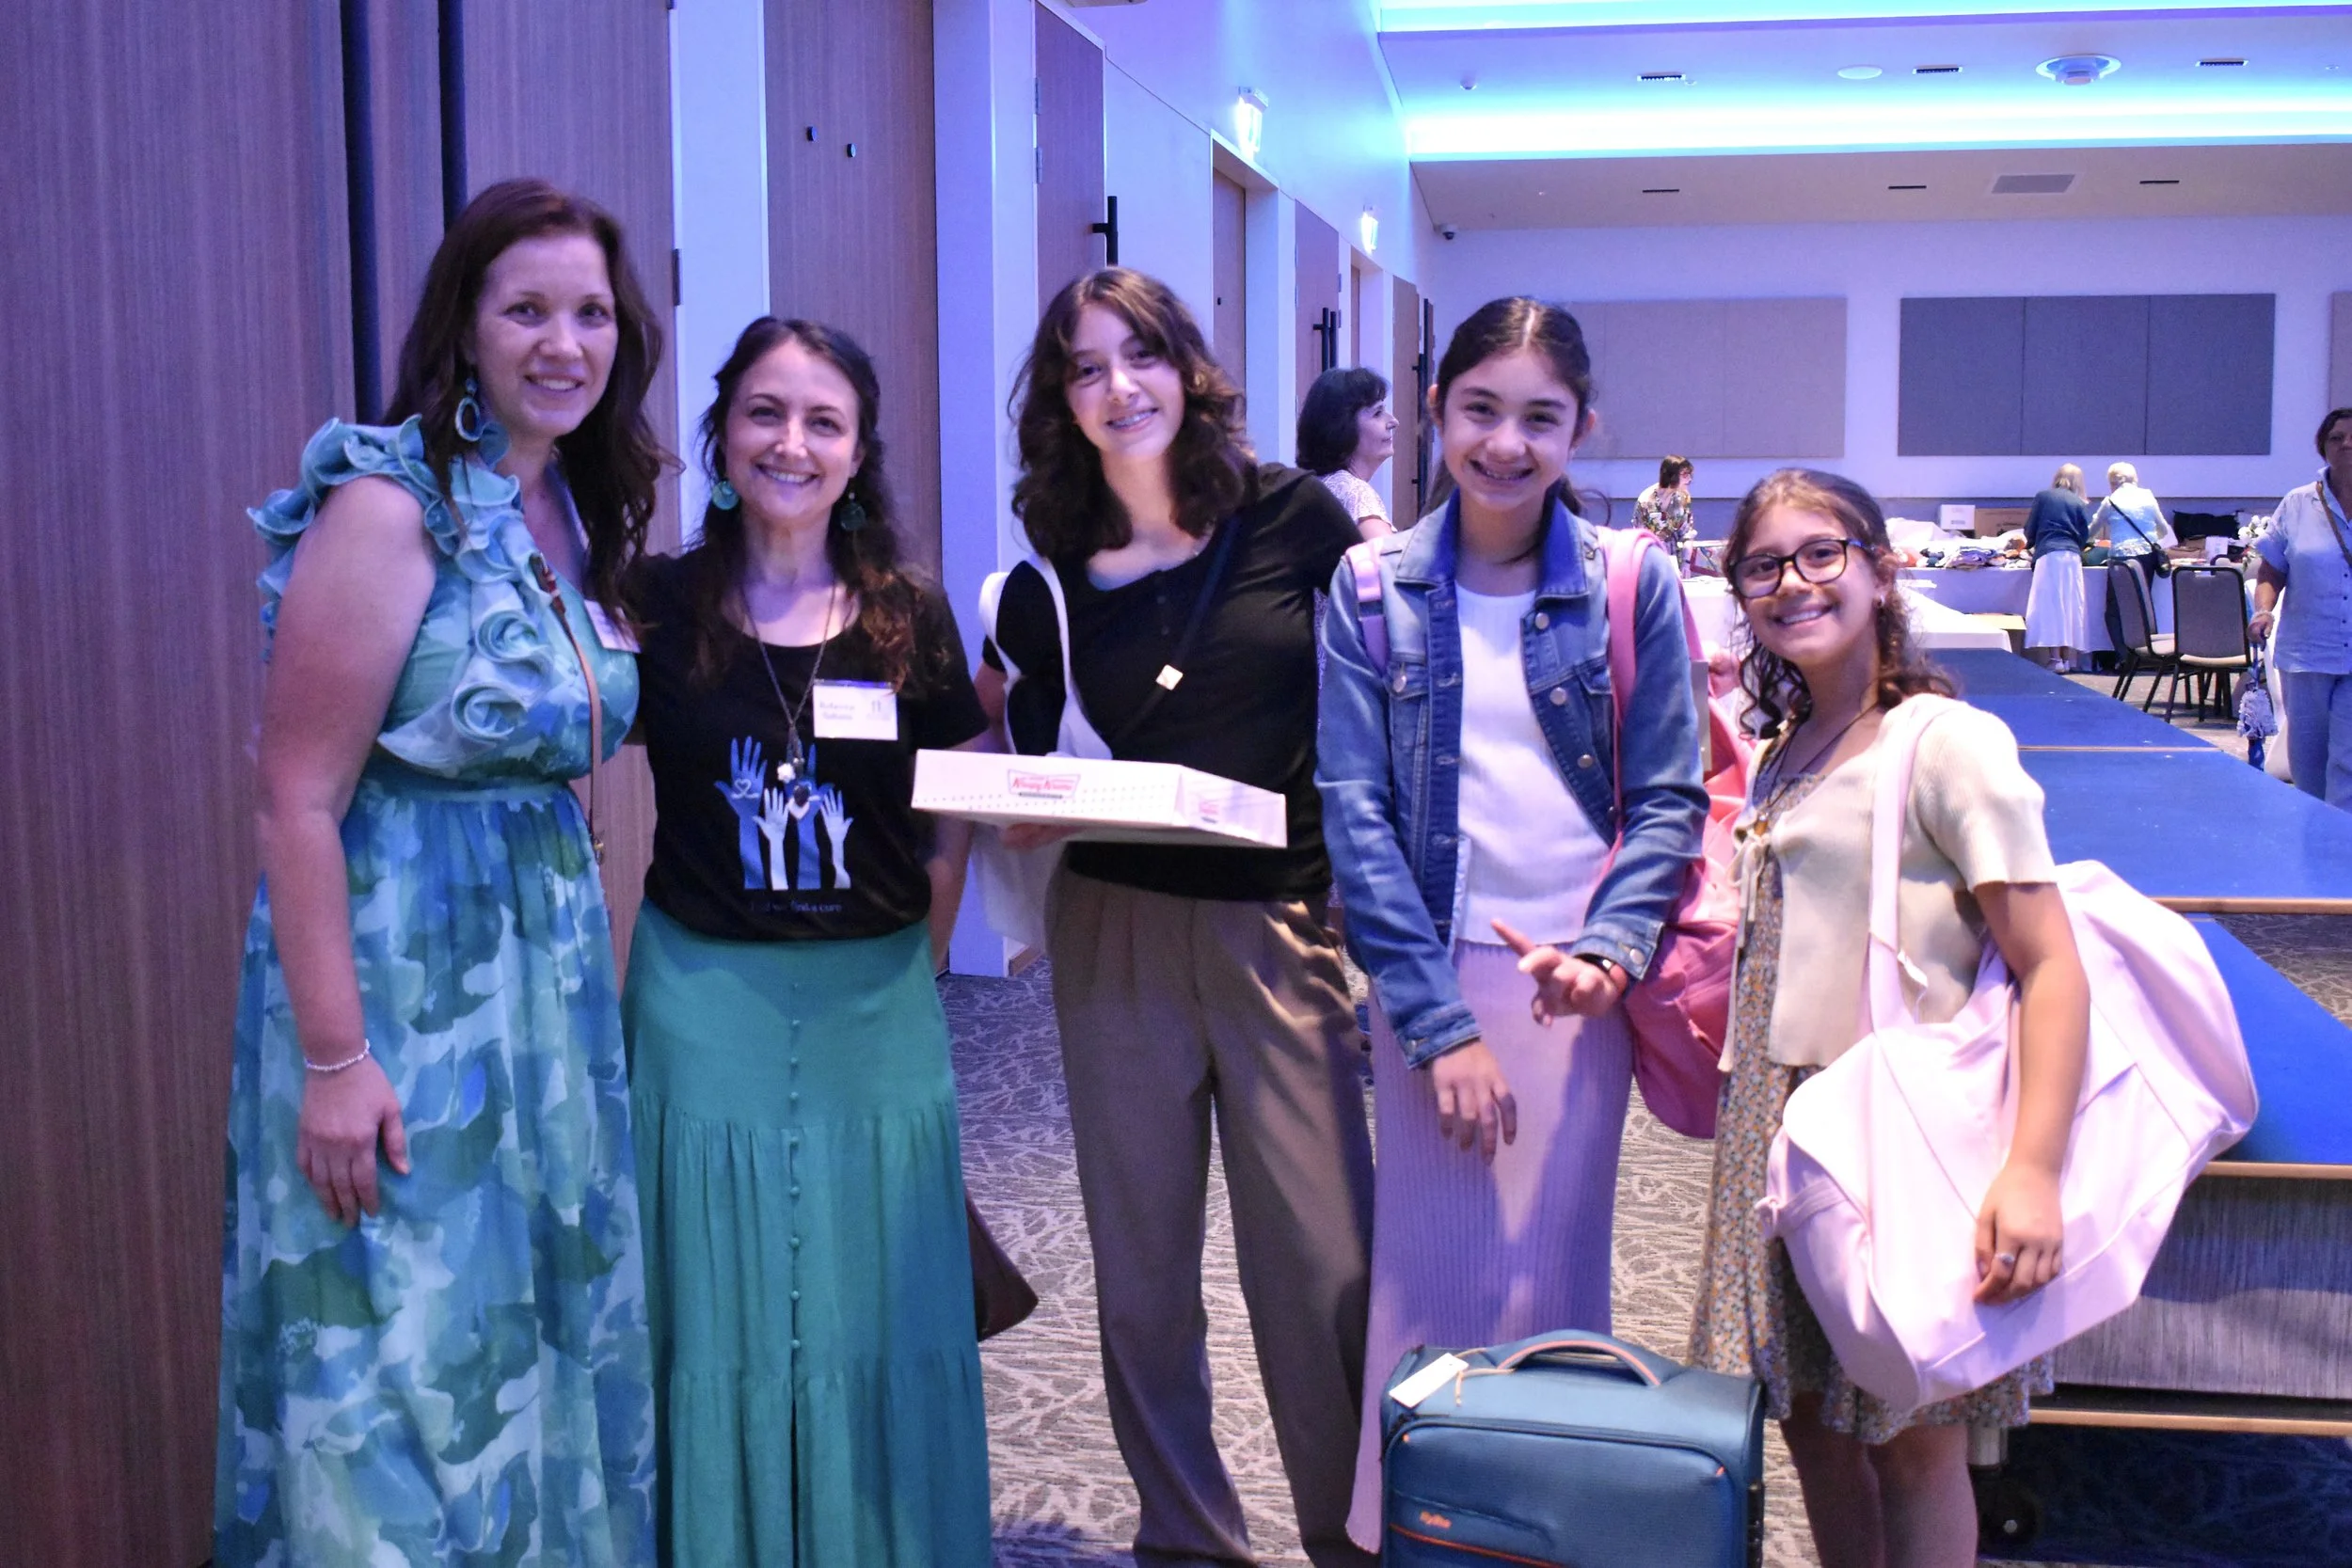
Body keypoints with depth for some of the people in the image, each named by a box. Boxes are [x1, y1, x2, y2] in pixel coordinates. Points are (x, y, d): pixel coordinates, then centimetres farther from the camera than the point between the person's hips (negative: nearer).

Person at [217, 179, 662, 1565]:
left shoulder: (576, 511, 7)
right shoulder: (390, 506, -16)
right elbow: (298, 800, -18)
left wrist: (585, 954, 9)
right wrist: (333, 1059, -19)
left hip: (549, 956, 8)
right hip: (398, 966, -7)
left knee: (544, 1324, 18)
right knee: (406, 1353, 5)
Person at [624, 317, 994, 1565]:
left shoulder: (909, 619, 0)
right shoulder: (658, 607, -4)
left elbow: (953, 819, 7)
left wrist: (918, 963, 3)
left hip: (875, 1007, 1)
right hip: (705, 998, -1)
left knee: (875, 1316, 11)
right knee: (720, 1314, 8)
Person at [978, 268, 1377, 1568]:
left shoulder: (1294, 515, 0)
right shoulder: (1049, 575, 5)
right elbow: (1027, 769, 11)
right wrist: (1024, 815, -11)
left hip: (1283, 925, -2)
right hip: (1114, 931, 2)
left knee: (1321, 1262, -1)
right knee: (1141, 1259, 10)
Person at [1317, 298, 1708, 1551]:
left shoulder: (1635, 586, 0)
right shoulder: (1372, 592, 0)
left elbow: (1668, 800, 2)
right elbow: (1354, 809, -4)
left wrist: (1608, 953, -16)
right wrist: (1439, 1017, -11)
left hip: (1576, 972, 0)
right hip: (1427, 971, 0)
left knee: (1553, 1273, 5)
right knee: (1428, 1273, 4)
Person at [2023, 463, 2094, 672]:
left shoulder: (2043, 497, 8)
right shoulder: (2079, 504, 11)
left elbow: (2029, 530, 10)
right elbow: (2085, 536, 9)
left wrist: (2031, 544, 30)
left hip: (2048, 555, -2)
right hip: (2072, 556, 2)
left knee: (2049, 606, -6)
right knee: (2070, 607, 6)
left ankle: (2054, 659, -14)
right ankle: (2067, 658, 6)